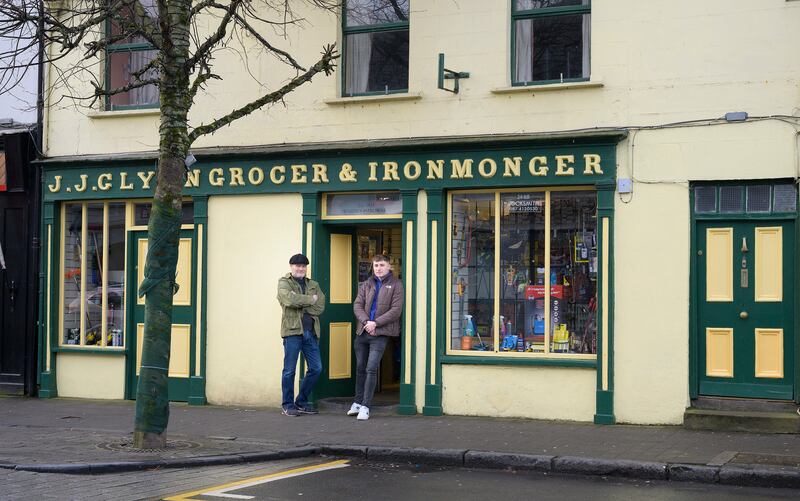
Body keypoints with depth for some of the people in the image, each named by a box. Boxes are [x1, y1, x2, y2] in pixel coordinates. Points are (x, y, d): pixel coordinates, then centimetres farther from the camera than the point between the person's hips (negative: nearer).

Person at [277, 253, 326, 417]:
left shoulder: (313, 285, 16)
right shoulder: (284, 282, 2)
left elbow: (320, 307, 1)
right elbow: (289, 299, -19)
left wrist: (300, 303, -9)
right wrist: (310, 300, -9)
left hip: (311, 332, 5)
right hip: (292, 330, -5)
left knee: (316, 368, 6)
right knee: (289, 370, 0)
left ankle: (301, 402, 20)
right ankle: (288, 405, 10)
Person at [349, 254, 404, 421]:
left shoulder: (395, 285, 0)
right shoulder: (366, 284, 13)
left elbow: (396, 310, -8)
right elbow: (357, 305, 6)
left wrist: (375, 323, -14)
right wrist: (365, 322, -12)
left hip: (380, 333, -5)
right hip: (362, 332, 5)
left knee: (371, 369, -11)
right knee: (360, 368, 13)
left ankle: (365, 407, -7)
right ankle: (358, 403, 26)